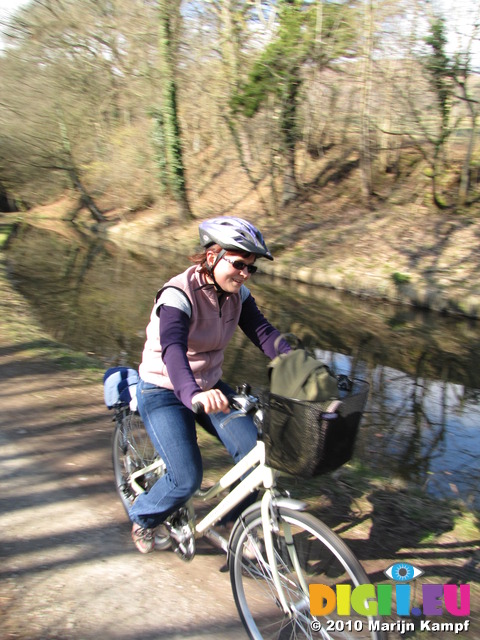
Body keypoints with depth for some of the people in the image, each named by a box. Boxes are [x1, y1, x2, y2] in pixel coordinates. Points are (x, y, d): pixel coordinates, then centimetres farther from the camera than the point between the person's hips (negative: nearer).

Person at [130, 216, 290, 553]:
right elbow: (173, 348, -43)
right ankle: (143, 518, 21)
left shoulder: (237, 293, -5)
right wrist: (193, 393, -62)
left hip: (211, 386, 6)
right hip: (165, 392, -6)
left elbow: (263, 331, -14)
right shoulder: (178, 295, -27)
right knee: (187, 479, -13)